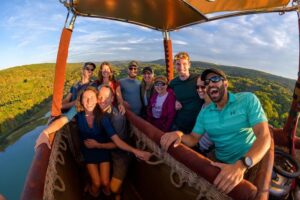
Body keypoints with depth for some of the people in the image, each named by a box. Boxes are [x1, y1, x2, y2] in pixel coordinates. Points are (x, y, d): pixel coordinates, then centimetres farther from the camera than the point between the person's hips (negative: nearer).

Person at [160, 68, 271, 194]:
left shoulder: (248, 100, -11)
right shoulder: (204, 113, 1)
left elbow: (264, 136, -20)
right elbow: (193, 139, 1)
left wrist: (241, 165, -36)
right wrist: (179, 135, -23)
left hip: (251, 163, -2)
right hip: (222, 164, 3)